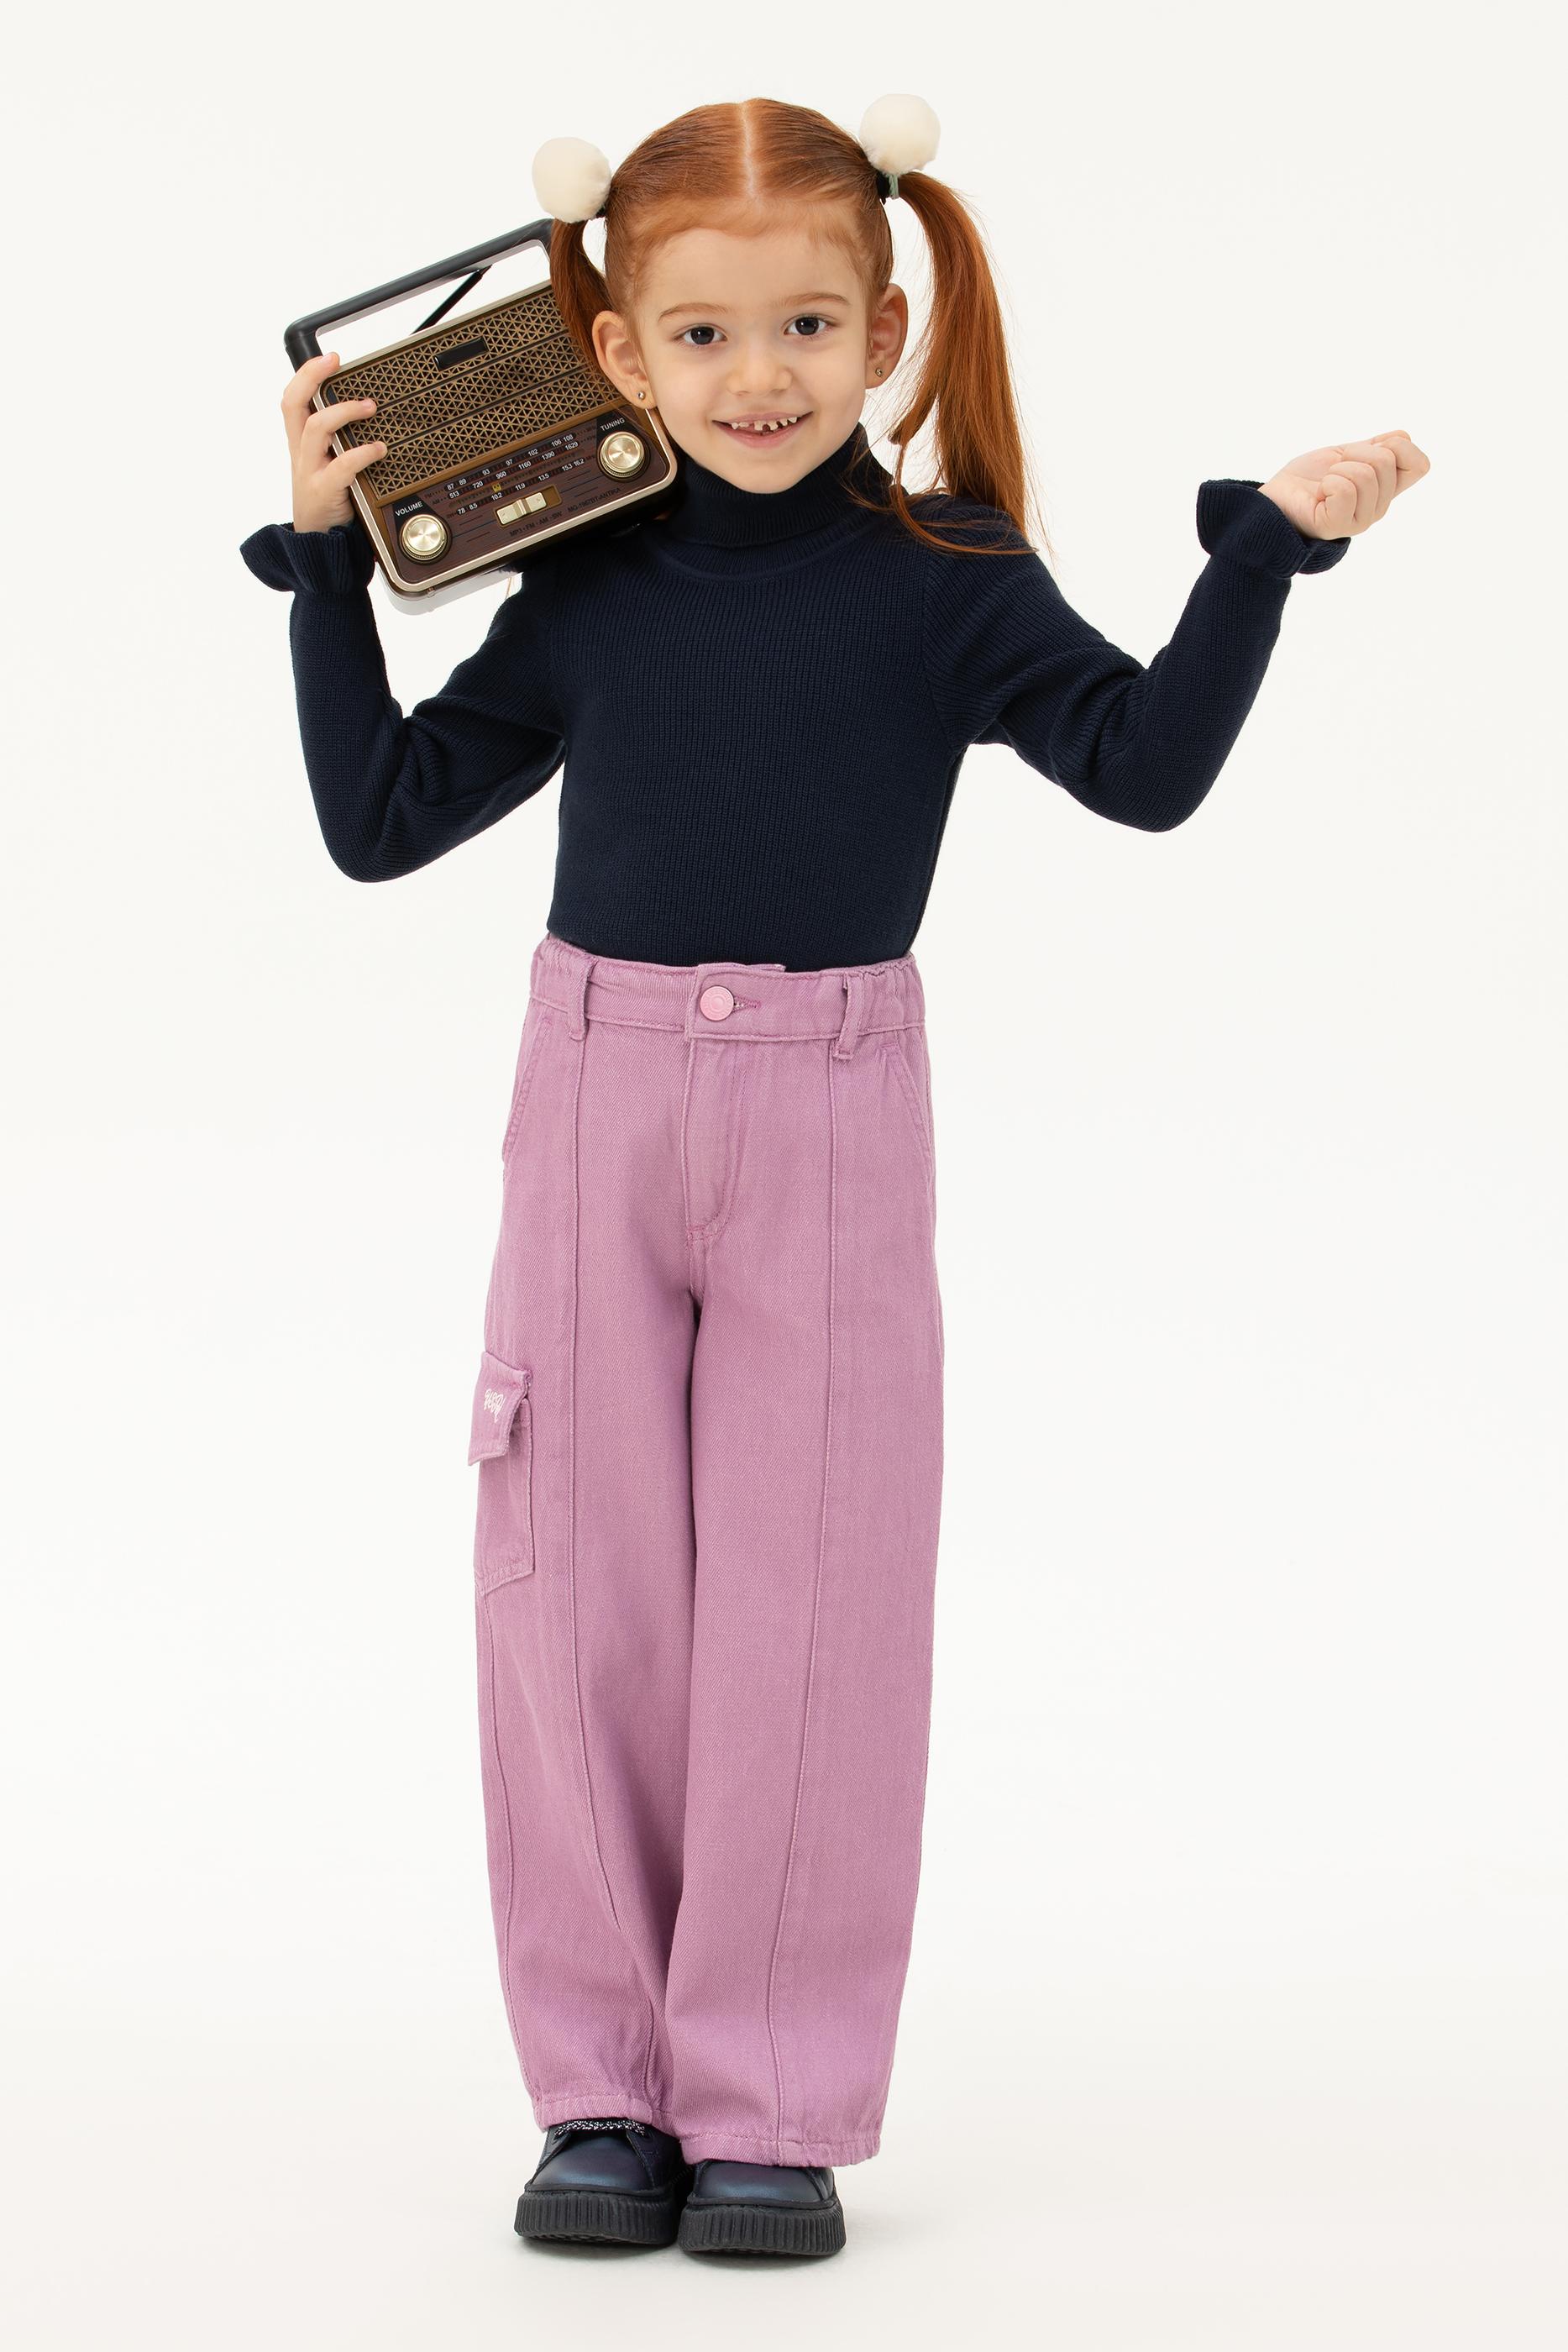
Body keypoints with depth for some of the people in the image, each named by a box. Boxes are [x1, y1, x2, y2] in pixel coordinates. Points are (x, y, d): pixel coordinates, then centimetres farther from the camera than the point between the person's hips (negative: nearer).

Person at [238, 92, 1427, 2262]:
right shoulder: (580, 600, 4)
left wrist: (1272, 546, -13)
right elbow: (381, 821, 9)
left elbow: (1147, 763, -6)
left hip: (834, 1123, -2)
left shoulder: (945, 576, -1)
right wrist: (326, 564, 4)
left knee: (808, 1604, 1)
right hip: (599, 1104, 2)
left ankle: (774, 2110, 11)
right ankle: (604, 2090, 17)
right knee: (581, 1594, 5)